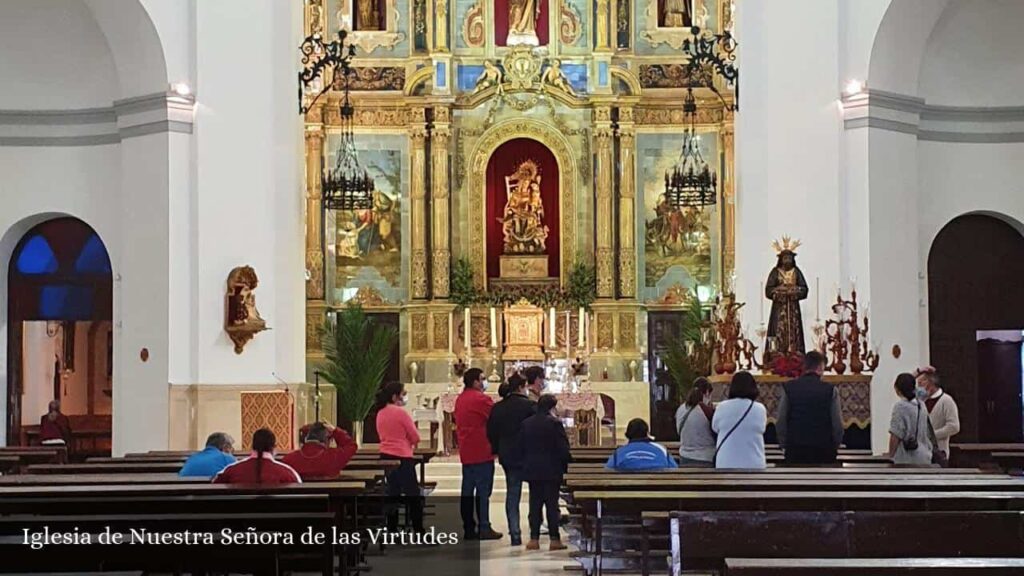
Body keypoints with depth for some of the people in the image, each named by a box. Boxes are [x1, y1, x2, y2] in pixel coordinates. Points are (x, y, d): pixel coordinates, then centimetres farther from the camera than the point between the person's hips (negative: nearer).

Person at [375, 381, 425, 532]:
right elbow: (415, 437, -11)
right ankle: (419, 530, 2)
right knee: (413, 495, 0)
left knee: (392, 493, 13)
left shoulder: (380, 413, 7)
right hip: (402, 457, -7)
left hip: (386, 456, 8)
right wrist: (411, 443, 11)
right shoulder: (401, 412, -15)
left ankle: (392, 530, 13)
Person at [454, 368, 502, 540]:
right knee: (483, 491, -4)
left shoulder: (460, 399, 13)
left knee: (467, 490, 9)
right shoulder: (481, 399, -14)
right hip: (482, 452, -8)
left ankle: (469, 529, 11)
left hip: (466, 453, 8)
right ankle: (484, 528, -4)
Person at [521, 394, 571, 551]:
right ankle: (554, 539, 1)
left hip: (532, 469, 5)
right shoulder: (555, 423, -12)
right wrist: (566, 463, 3)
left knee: (535, 503, 8)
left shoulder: (526, 423, 5)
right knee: (552, 503, 0)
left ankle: (534, 538, 6)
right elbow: (563, 448, -12)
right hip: (551, 470, -4)